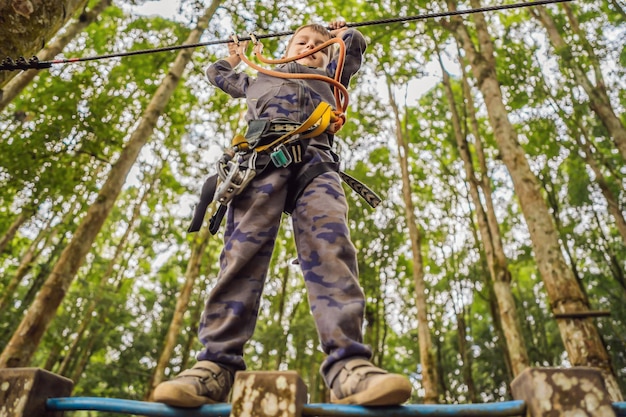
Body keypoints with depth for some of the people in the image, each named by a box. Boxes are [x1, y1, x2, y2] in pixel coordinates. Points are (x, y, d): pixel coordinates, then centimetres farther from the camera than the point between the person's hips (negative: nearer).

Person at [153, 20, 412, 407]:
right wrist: (237, 55, 70)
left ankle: (348, 366, -37)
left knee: (331, 249, -25)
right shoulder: (260, 79, 42)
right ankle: (216, 365, -27)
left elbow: (356, 45, 51)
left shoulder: (329, 78, 41)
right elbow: (216, 73, 57)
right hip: (262, 156, 1)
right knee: (244, 251, -21)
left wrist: (342, 30, 68)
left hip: (315, 159, 0)